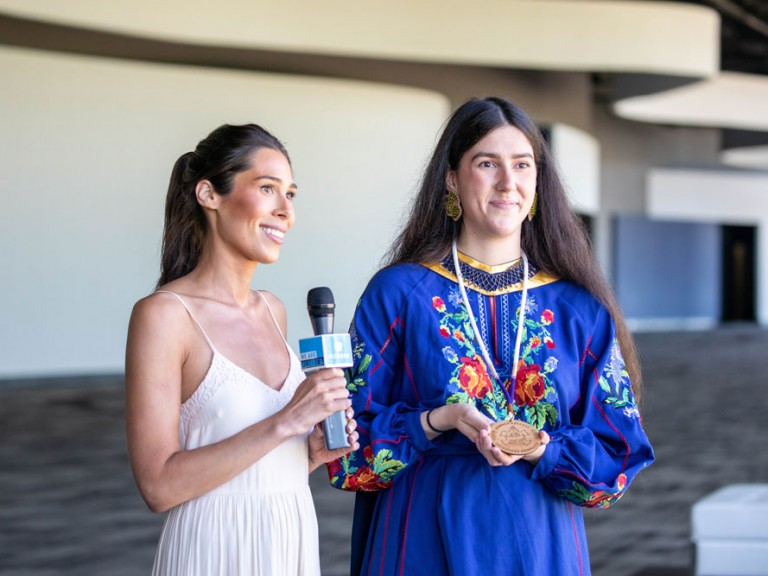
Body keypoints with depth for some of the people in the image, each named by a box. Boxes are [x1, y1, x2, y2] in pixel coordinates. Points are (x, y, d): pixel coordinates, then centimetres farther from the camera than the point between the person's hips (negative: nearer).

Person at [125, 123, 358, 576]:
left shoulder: (273, 310, 6)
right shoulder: (164, 314, -14)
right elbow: (159, 484, -19)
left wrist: (311, 452, -2)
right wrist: (285, 423, -22)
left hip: (295, 539, 6)